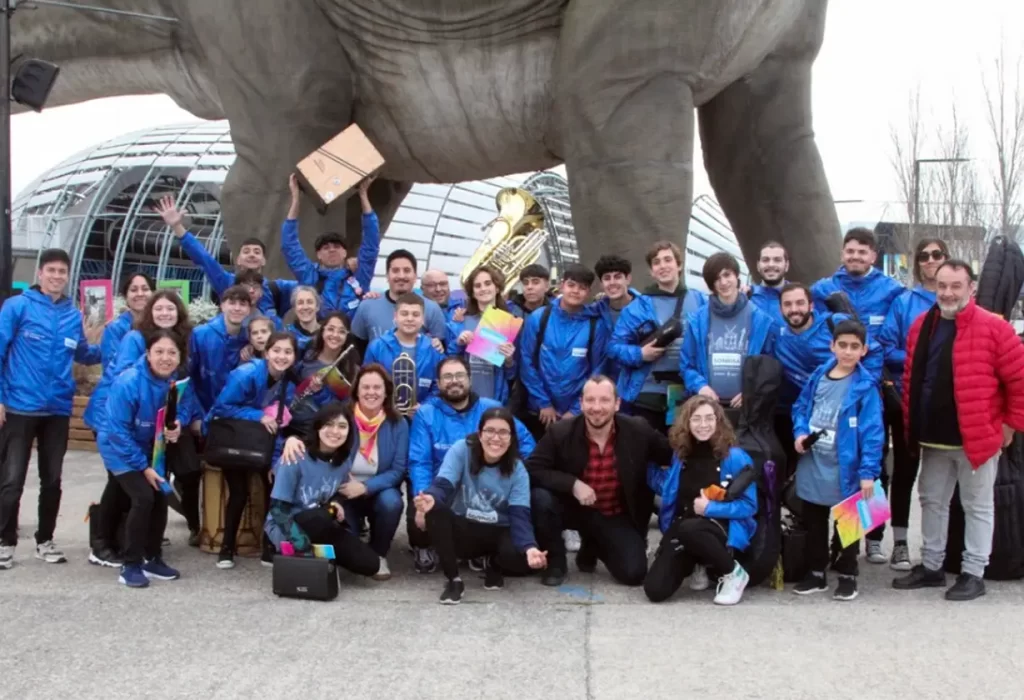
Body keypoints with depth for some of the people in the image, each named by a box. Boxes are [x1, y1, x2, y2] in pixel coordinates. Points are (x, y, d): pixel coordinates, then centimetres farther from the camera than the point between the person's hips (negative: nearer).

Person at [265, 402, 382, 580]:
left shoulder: (344, 459, -6)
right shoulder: (296, 457, -22)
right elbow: (278, 508, -20)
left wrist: (337, 505, -13)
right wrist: (301, 543, -36)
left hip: (321, 528, 5)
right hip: (284, 527, -5)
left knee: (369, 564, -13)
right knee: (324, 517, -38)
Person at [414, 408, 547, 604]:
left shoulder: (517, 470, -8)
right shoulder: (461, 450, -11)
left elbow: (520, 515, -17)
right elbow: (443, 485, -24)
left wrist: (530, 547, -39)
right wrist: (430, 498, -51)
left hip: (497, 534, 1)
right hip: (461, 530, 0)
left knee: (524, 560, -32)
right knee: (434, 510, -33)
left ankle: (495, 566, 8)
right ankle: (453, 579, -15)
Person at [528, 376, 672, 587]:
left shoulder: (638, 430, -14)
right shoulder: (560, 432, -17)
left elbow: (672, 456, -1)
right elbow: (532, 470, -19)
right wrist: (572, 483, -31)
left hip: (618, 516, 1)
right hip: (575, 508, -1)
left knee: (634, 572, -16)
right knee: (540, 498, -30)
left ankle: (593, 547, 20)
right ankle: (556, 563, -4)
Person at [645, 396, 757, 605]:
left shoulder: (735, 457, -8)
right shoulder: (680, 455, 7)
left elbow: (749, 506, -9)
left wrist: (710, 508, -16)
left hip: (722, 529, -4)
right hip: (681, 528, 5)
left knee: (689, 529, -41)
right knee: (655, 590, -15)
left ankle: (733, 573, -13)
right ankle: (697, 565, 18)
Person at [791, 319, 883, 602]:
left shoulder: (865, 386, -14)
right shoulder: (819, 376, 2)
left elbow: (871, 431, -16)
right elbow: (801, 406, 14)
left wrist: (868, 472, -20)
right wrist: (800, 432, -5)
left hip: (845, 469, -5)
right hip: (813, 465, 5)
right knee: (813, 523, 16)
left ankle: (847, 576, 24)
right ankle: (816, 573, 30)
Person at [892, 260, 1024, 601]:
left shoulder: (992, 327, -13)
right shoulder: (922, 326, 7)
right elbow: (911, 378, 15)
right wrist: (911, 425, 13)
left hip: (978, 438, -6)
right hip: (933, 438, 6)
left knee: (977, 506, 6)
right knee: (932, 501, 15)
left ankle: (973, 573, 15)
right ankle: (931, 566, 28)